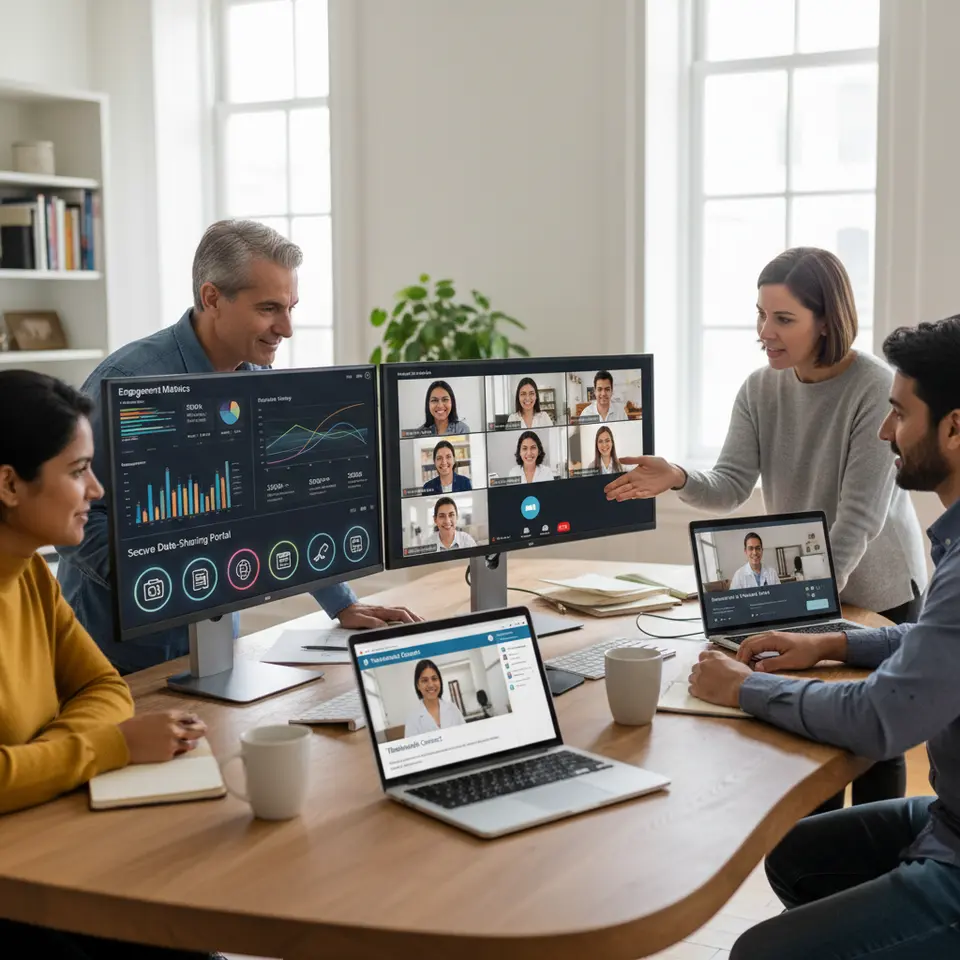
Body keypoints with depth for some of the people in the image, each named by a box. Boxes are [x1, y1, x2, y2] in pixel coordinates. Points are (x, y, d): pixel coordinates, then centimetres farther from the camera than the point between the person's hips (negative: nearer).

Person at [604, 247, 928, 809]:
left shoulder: (877, 391, -21)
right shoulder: (760, 389, -4)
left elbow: (860, 516, -25)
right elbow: (731, 488, -11)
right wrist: (679, 480, -32)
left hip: (879, 593, -4)